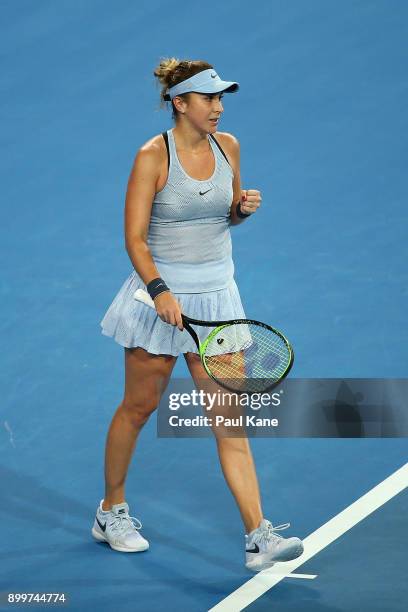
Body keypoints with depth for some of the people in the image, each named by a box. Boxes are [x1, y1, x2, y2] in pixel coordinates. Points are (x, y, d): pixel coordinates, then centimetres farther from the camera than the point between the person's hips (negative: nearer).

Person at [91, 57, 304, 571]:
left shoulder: (227, 145, 3)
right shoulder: (153, 156, -12)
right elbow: (134, 238, -14)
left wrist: (243, 207, -5)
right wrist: (160, 291, -28)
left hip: (216, 295, 4)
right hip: (163, 294, -4)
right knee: (138, 407, 11)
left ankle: (258, 538, -6)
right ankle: (110, 511, 32)